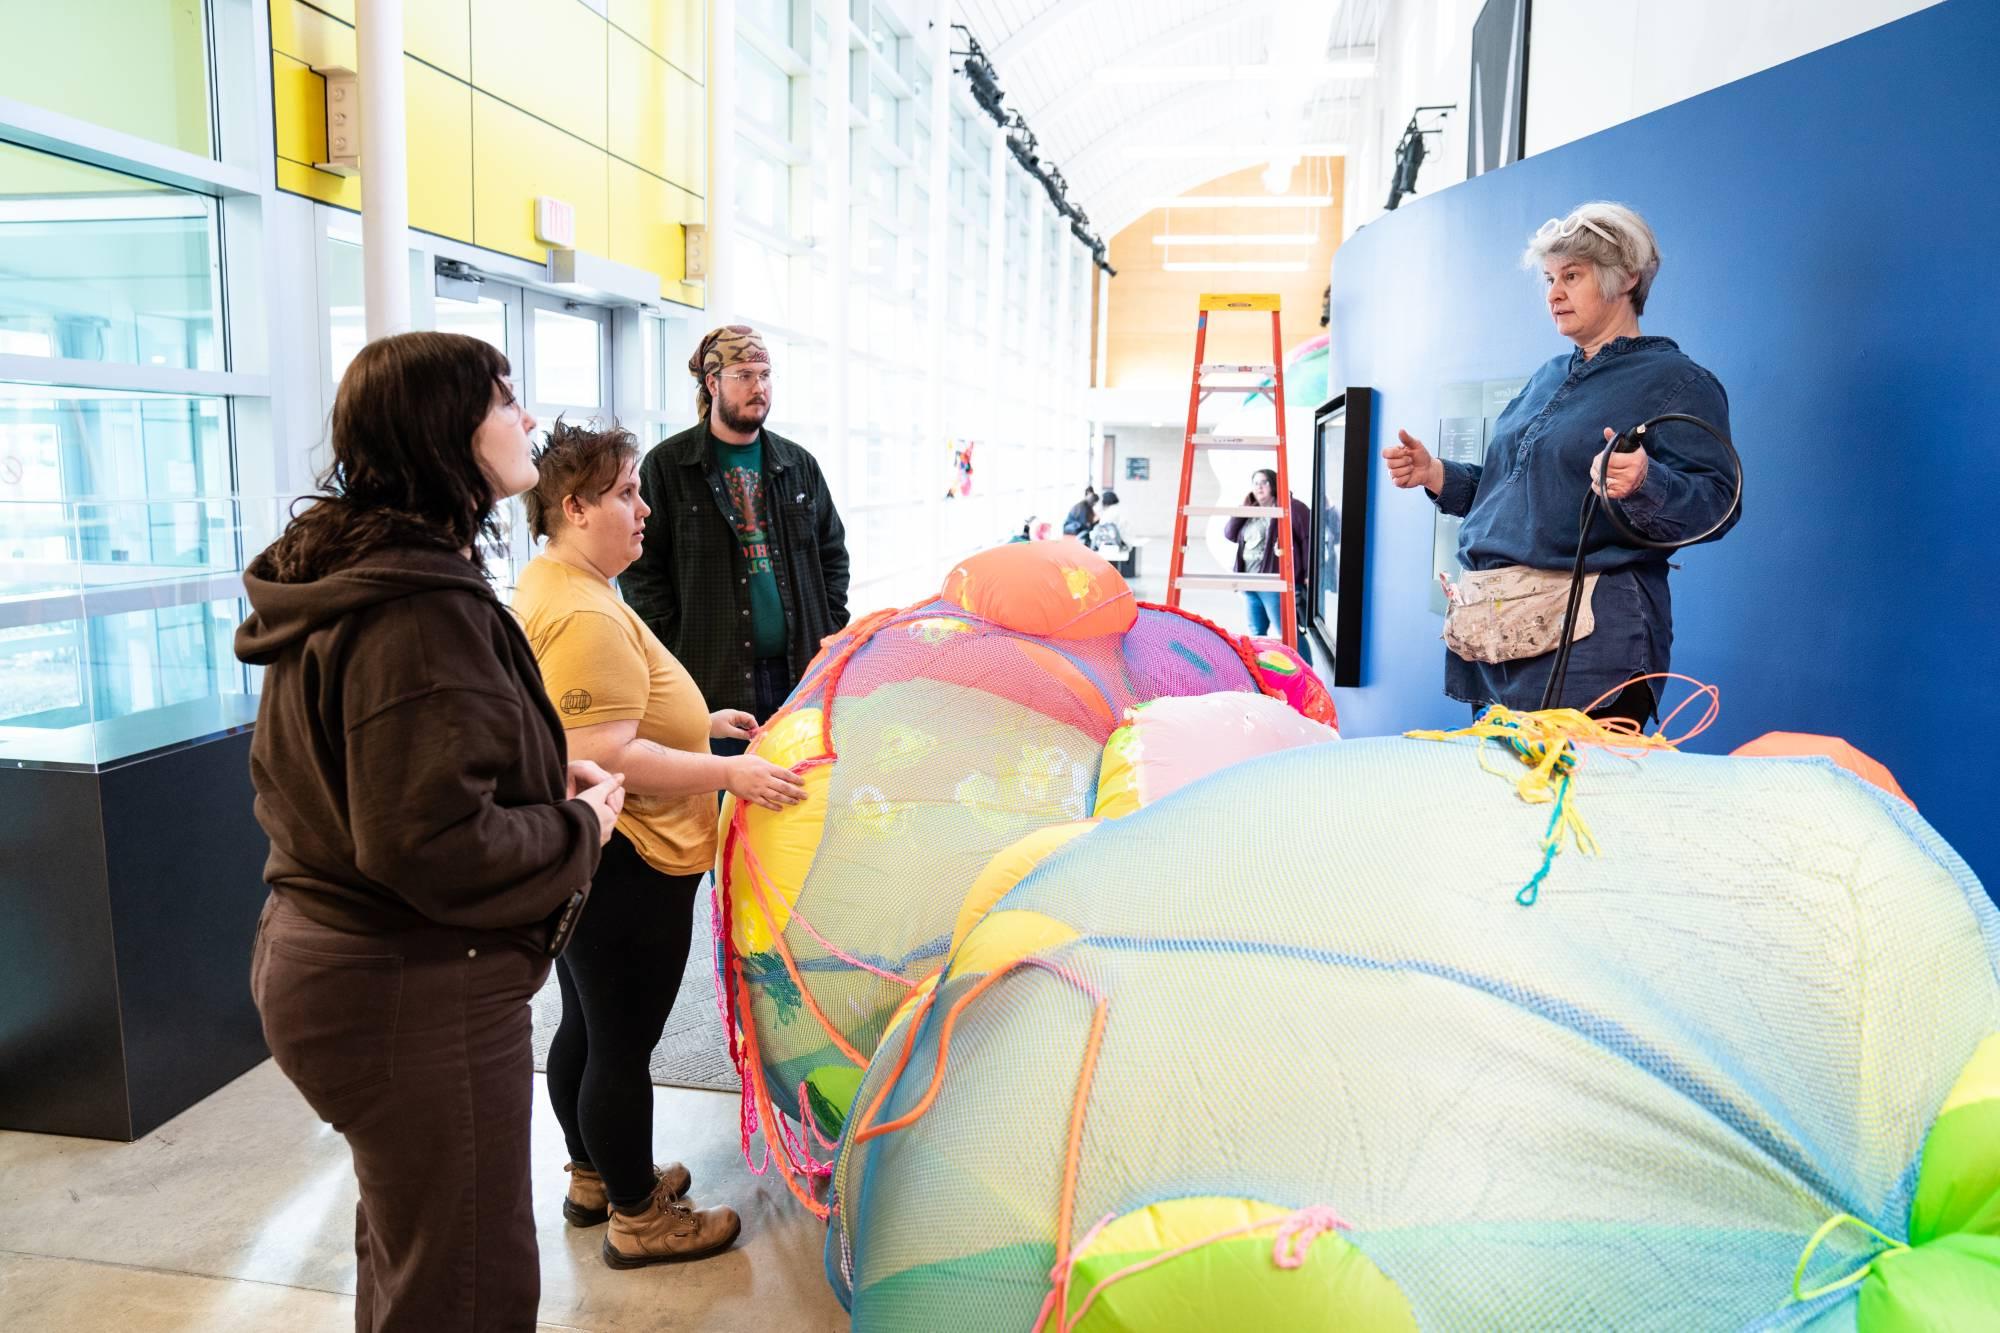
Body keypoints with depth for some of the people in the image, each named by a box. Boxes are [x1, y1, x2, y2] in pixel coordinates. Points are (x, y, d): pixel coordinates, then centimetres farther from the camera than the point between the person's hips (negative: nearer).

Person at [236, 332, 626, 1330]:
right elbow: (435, 844, -30)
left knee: (405, 1247, 28)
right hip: (417, 997, -10)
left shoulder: (348, 567, 7)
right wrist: (578, 826, -14)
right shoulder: (422, 610, -26)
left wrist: (539, 767, 8)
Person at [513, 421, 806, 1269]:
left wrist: (699, 721, 18)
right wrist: (727, 774, -25)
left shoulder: (553, 587, 11)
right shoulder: (586, 614, -24)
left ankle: (593, 1179, 41)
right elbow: (605, 757, -29)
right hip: (624, 865, -11)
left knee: (586, 1026, 23)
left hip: (583, 858, 11)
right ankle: (638, 1220, 21)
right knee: (625, 1044, 4)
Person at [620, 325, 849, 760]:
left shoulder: (798, 464, 13)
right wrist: (673, 658, -9)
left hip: (799, 672, 4)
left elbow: (833, 553, 19)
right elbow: (641, 570, -3)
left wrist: (830, 637, 7)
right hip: (712, 677, -4)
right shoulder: (666, 466, 0)